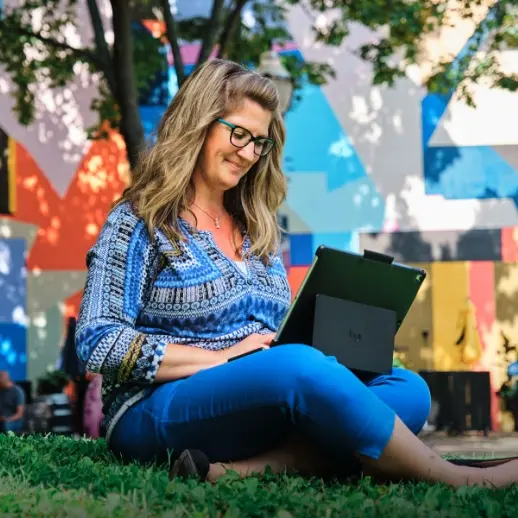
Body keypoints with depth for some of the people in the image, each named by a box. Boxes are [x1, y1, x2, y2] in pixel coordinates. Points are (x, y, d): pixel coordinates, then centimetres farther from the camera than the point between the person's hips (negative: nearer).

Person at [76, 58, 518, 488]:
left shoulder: (257, 230, 20)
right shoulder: (138, 223, 0)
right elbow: (98, 344, -10)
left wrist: (329, 346, -2)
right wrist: (223, 357, -15)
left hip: (264, 404, 7)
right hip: (157, 416, -7)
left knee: (409, 389, -19)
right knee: (300, 365, -35)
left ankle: (240, 472, -39)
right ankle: (458, 482, -26)